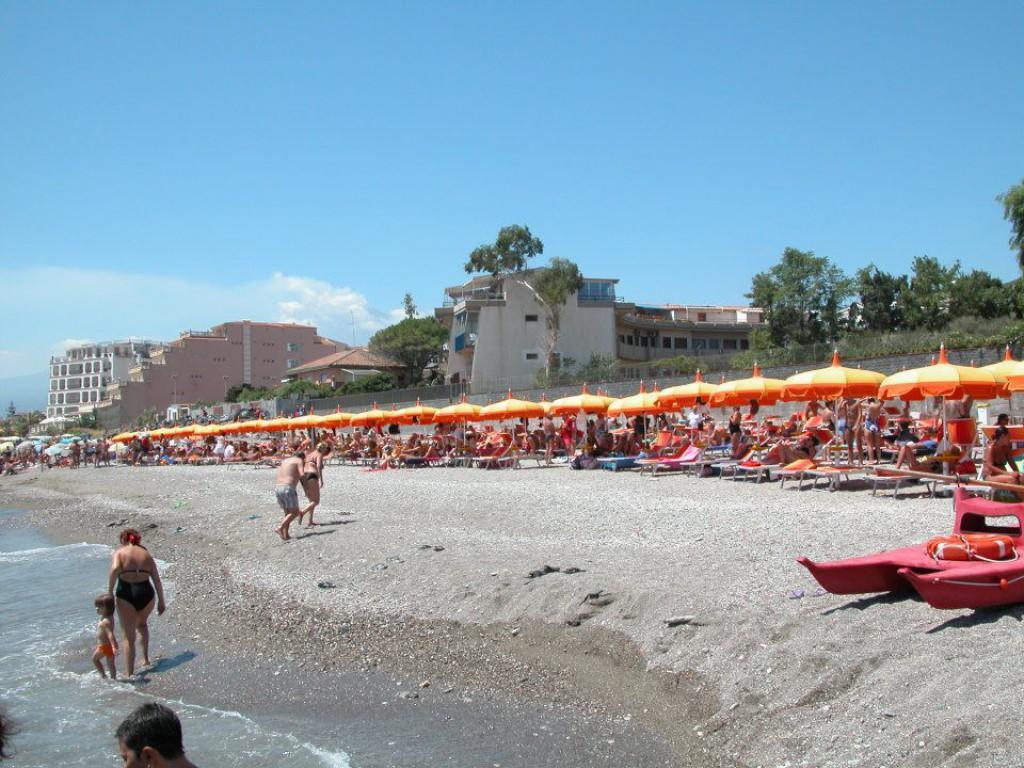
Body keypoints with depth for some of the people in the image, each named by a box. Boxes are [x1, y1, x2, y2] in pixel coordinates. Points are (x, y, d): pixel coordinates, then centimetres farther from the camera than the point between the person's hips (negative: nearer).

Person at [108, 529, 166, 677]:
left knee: (129, 637, 5)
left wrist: (109, 591, -11)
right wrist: (161, 601, 14)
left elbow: (115, 569, -18)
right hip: (146, 594, 3)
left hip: (126, 595, -3)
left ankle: (129, 674, 6)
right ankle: (145, 657, 29)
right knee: (142, 623, 33)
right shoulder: (146, 554, 12)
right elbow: (157, 580, 8)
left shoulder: (119, 552, 4)